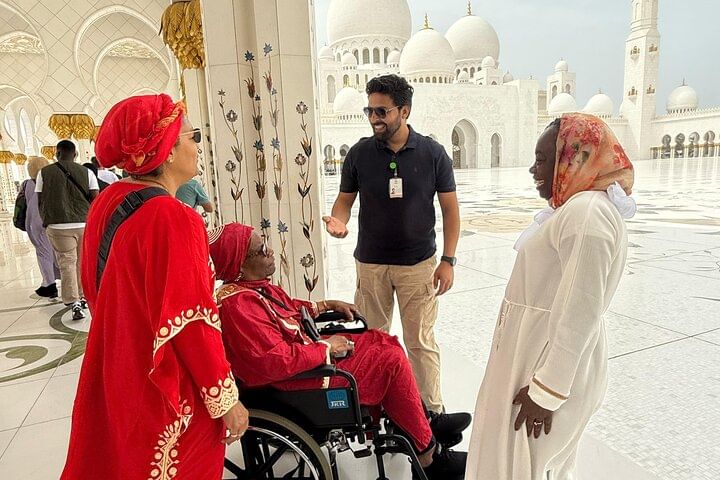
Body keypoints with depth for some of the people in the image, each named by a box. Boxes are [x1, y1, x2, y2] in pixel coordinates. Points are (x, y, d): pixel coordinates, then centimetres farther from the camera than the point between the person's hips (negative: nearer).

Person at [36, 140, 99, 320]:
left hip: (58, 226, -1)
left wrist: (46, 221, 19)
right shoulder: (87, 172, 3)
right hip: (85, 224, 1)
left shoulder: (44, 173, 3)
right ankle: (83, 297, 25)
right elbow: (95, 200, -2)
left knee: (67, 264, 2)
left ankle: (74, 302, -8)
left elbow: (40, 202, 5)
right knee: (83, 262, 15)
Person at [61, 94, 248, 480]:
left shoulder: (106, 202, 0)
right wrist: (226, 400, -15)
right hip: (166, 395, -7)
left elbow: (97, 290, 11)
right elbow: (191, 322, -25)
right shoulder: (172, 217, -26)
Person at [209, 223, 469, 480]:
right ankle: (428, 454, 7)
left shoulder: (253, 286, 4)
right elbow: (276, 362, -32)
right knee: (391, 361, -10)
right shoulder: (237, 304, -27)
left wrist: (327, 304, 13)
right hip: (300, 380, -10)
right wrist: (326, 347, -19)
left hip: (309, 352, 10)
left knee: (384, 341, 11)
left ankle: (427, 420, 23)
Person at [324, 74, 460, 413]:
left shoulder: (433, 153, -5)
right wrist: (339, 221, -18)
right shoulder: (359, 153, -2)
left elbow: (450, 209, 0)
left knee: (421, 342, 8)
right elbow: (344, 199, 6)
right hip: (370, 263, 2)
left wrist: (448, 261, -5)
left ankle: (432, 411, 26)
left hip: (418, 265, -1)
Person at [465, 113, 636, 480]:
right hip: (537, 356, 10)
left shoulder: (587, 212, -22)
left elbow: (580, 313, -26)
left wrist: (546, 391, -22)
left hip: (551, 366, -10)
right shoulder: (577, 207, 12)